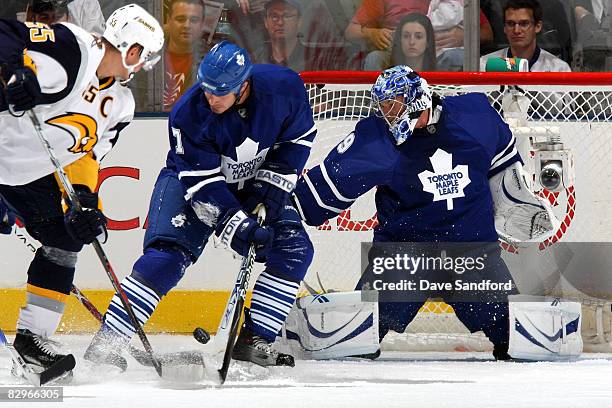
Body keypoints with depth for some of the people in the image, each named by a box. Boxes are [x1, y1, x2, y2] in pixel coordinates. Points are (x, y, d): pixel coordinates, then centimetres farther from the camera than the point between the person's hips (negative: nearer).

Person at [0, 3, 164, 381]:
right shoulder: (70, 48, -17)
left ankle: (32, 335, 10)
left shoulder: (118, 104, 6)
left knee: (66, 236, 4)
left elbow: (84, 154, 9)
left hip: (31, 174, 8)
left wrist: (84, 199, -5)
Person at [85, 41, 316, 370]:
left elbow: (298, 136, -5)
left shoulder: (283, 87, -24)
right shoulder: (189, 114, -30)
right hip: (193, 180, -4)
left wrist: (272, 185, -14)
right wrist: (239, 229, -35)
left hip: (254, 184, 4)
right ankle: (106, 342, -24)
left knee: (294, 250, -11)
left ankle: (253, 340, -3)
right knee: (168, 255, -22)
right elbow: (202, 183, -27)